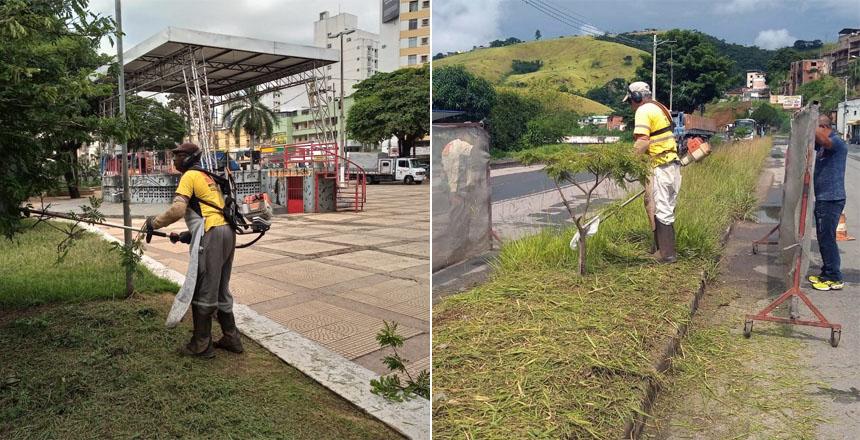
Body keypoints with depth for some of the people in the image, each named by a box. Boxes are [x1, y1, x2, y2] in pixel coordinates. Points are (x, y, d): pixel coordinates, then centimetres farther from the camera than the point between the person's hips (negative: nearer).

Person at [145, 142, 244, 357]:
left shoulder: (190, 176, -2)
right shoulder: (207, 177, 24)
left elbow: (178, 209, -15)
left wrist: (155, 223, -2)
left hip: (211, 235, -9)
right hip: (227, 232, 9)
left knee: (203, 292, 0)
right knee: (220, 290, 16)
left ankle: (201, 345, 7)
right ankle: (231, 339, 22)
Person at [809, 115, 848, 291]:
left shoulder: (837, 142, -15)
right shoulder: (822, 144, 12)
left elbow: (823, 140, -36)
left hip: (832, 199, -9)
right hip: (822, 198, 9)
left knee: (827, 238, -5)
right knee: (823, 238, 15)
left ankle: (835, 279, 3)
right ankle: (827, 274, 25)